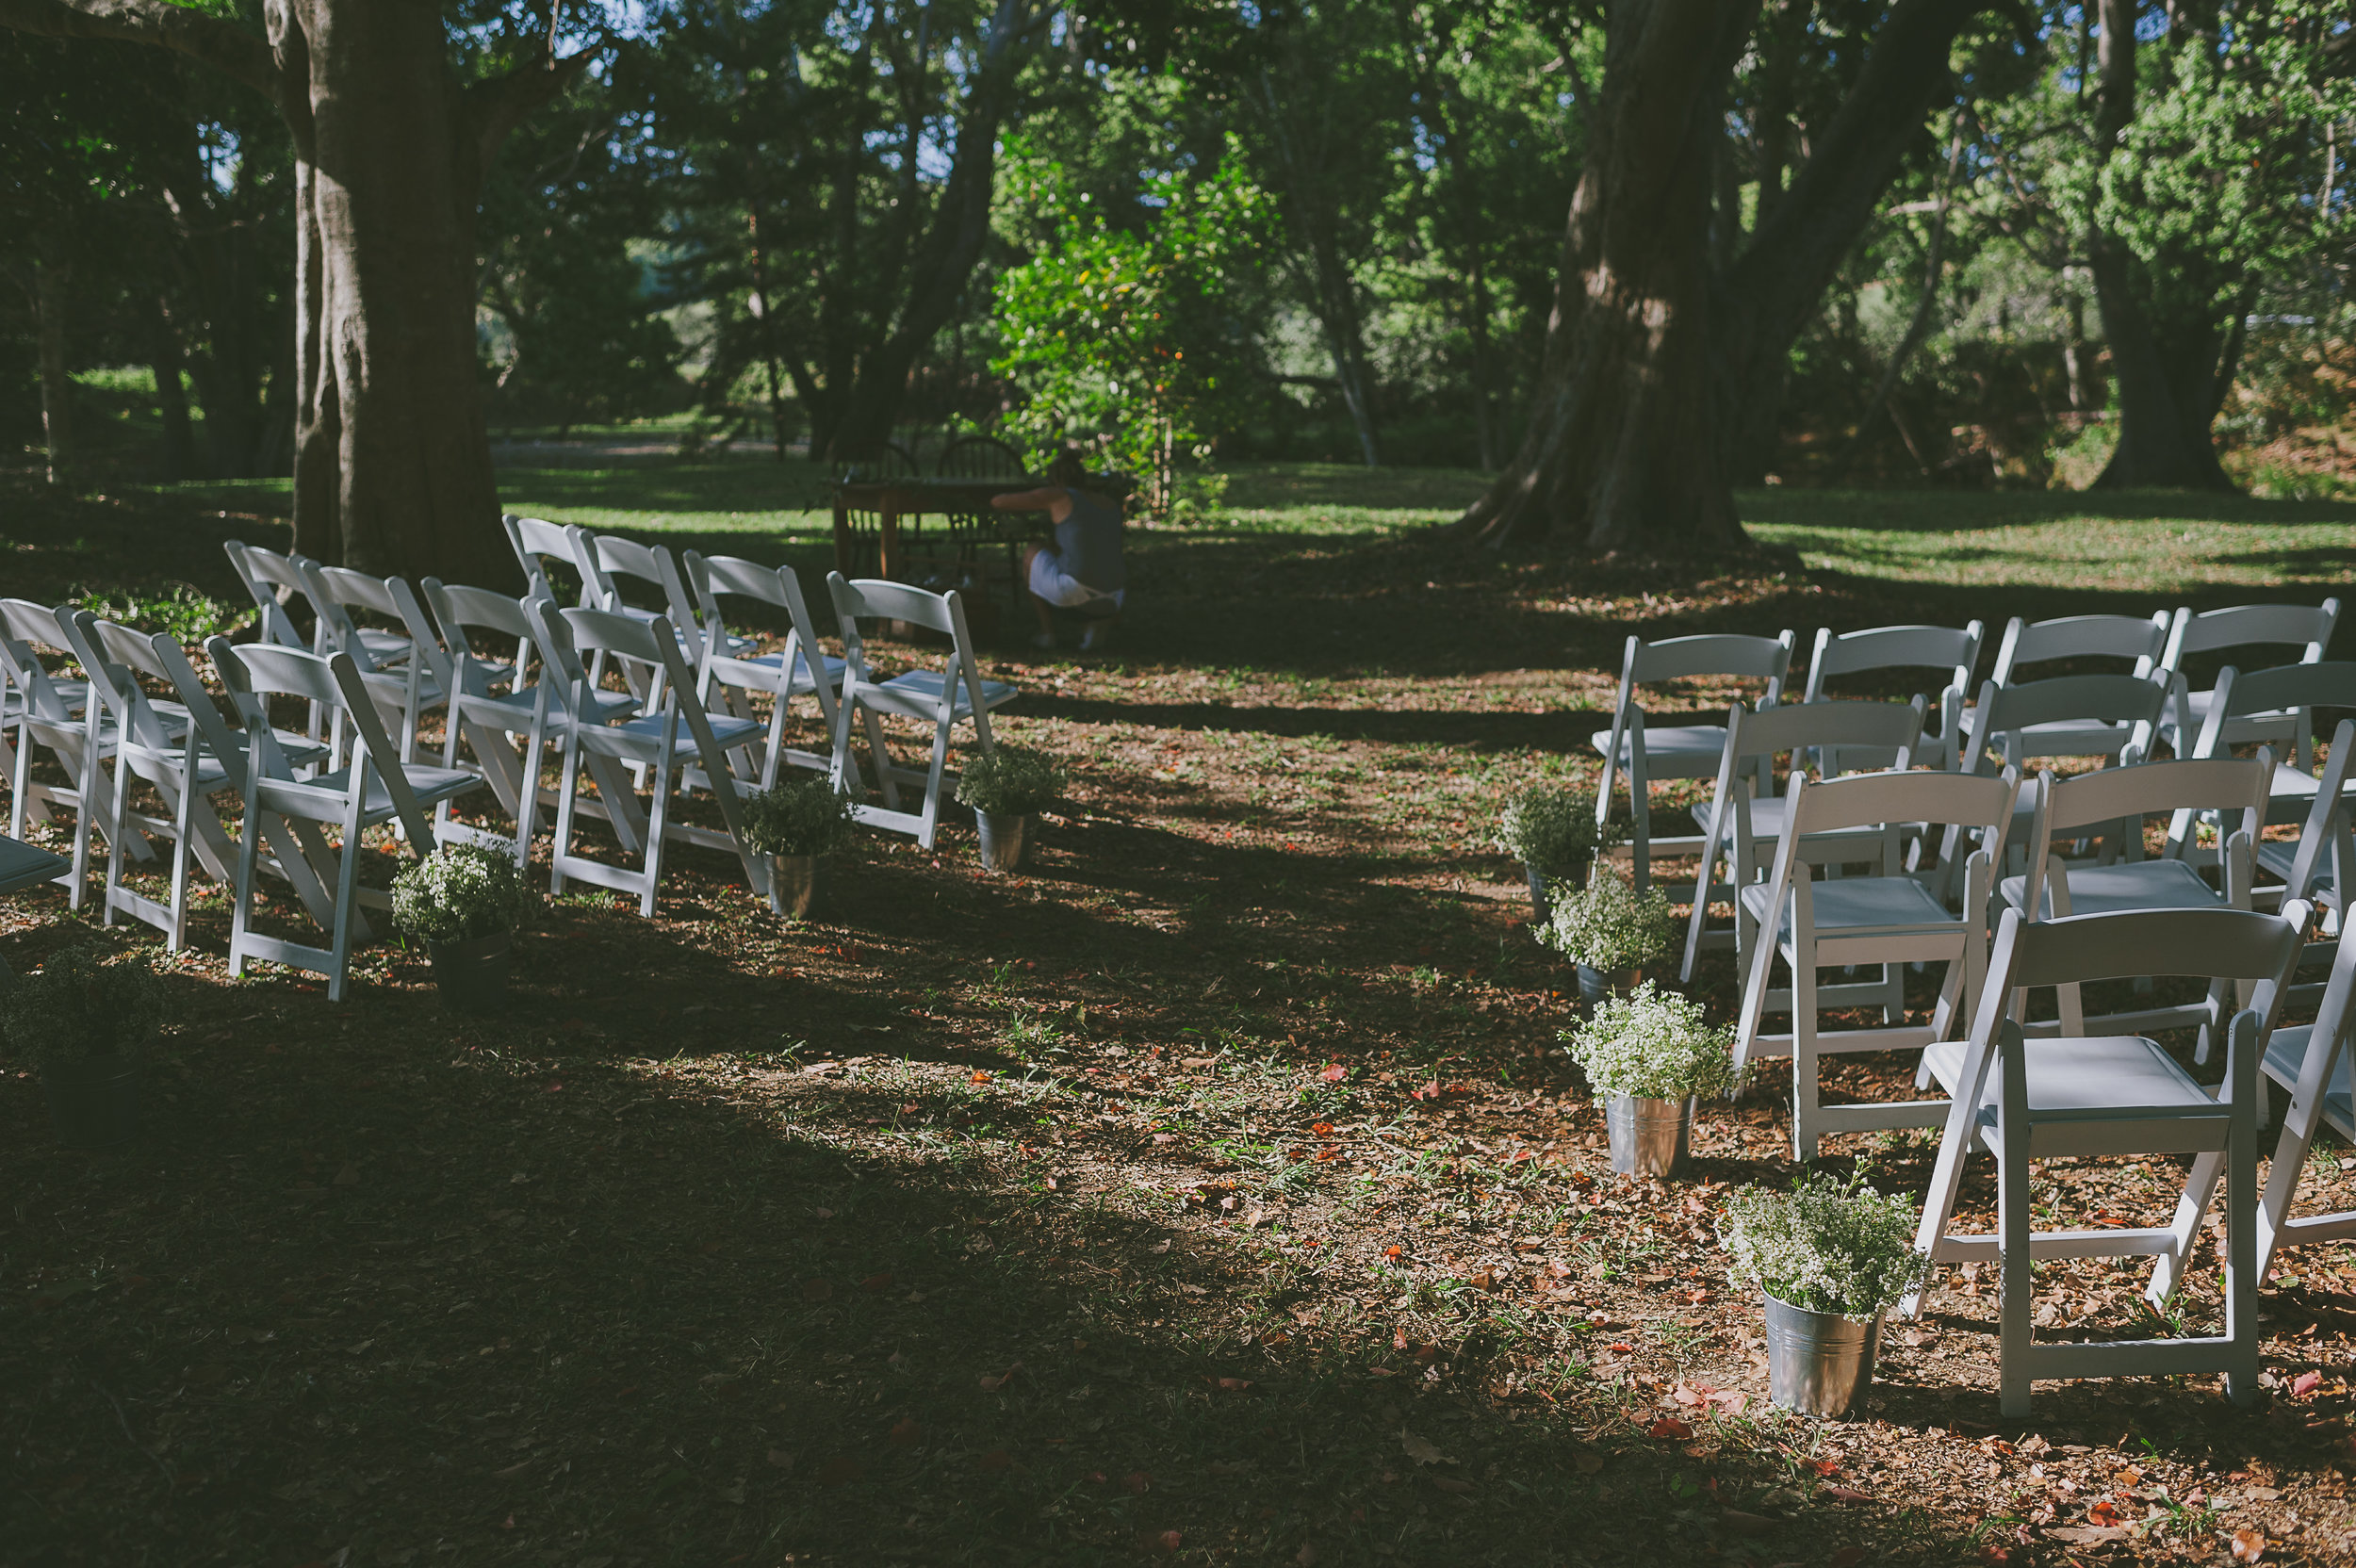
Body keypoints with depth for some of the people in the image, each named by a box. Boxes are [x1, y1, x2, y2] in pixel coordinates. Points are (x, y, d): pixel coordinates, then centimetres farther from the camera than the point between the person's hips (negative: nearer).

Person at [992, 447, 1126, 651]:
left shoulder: (1057, 495, 6)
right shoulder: (1112, 504, 22)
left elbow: (997, 502, 10)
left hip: (1073, 592, -4)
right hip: (1110, 600, 4)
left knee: (1033, 553, 29)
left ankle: (1047, 632, 18)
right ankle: (1101, 621, 10)